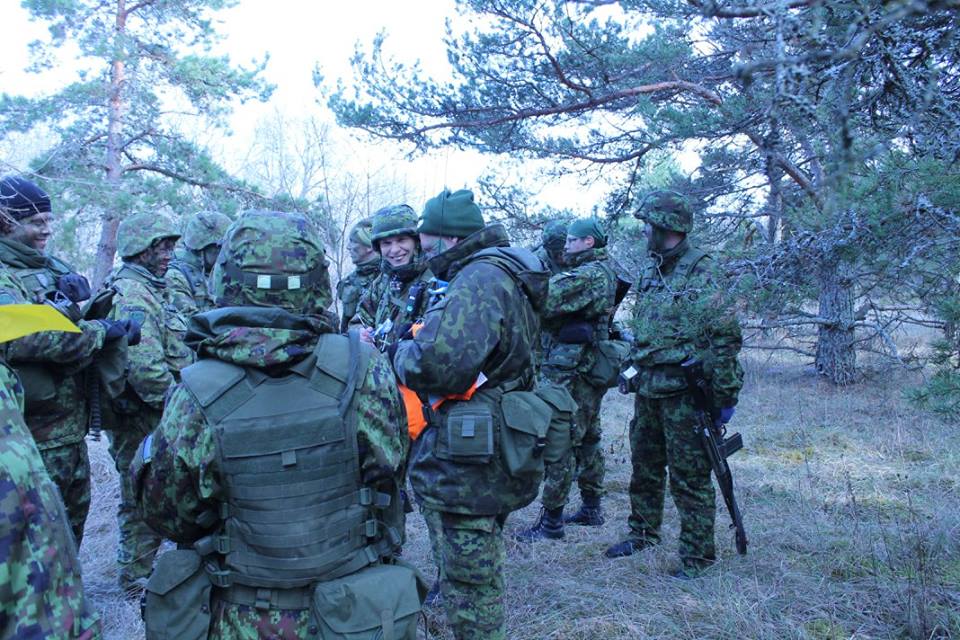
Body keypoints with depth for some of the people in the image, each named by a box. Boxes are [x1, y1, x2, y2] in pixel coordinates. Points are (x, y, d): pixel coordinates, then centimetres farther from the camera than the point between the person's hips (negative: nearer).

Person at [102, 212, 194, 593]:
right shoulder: (132, 295, -19)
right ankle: (137, 577, 19)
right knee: (143, 498, 4)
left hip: (159, 417, 10)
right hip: (142, 419, -10)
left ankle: (144, 566, 35)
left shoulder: (154, 290, 14)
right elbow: (144, 367, -29)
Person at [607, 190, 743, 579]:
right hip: (648, 388, 8)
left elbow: (725, 338, -17)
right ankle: (643, 533, 37)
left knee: (689, 477, 1)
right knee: (644, 467, 19)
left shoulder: (698, 275, -14)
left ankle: (698, 554, 14)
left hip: (683, 392, -8)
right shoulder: (651, 270, 12)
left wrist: (725, 396, -17)